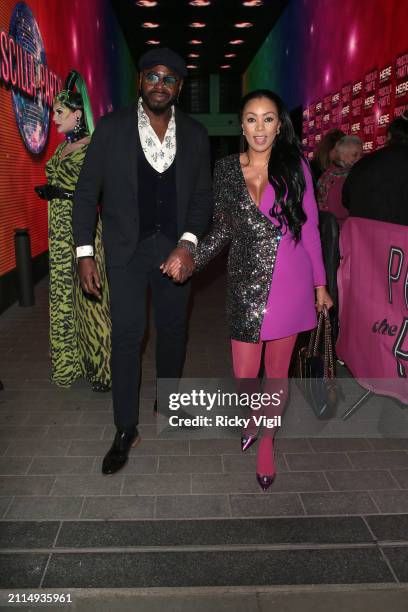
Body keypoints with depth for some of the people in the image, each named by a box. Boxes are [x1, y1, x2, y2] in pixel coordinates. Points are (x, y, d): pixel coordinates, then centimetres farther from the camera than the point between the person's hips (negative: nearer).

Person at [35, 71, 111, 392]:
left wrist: (59, 193, -21)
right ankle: (72, 360, 24)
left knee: (88, 295, -2)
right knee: (65, 294, 11)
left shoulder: (93, 148, -9)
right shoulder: (62, 148, 15)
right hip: (60, 233, 8)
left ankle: (99, 365, 11)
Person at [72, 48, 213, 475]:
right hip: (126, 251, -2)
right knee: (126, 337, -3)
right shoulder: (111, 128, -2)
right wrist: (84, 252, -7)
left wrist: (188, 242, -9)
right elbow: (87, 192, -1)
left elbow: (202, 196, 6)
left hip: (176, 248, 3)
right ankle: (125, 430, 9)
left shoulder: (194, 135, 5)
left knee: (173, 331, 12)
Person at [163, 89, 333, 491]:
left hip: (290, 281, 0)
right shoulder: (226, 169, 5)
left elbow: (310, 227, 5)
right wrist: (189, 259, -6)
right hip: (246, 281, 1)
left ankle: (267, 442, 32)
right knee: (244, 377, 1)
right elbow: (221, 230, 9)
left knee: (277, 371, 8)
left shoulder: (295, 166, 1)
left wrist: (320, 284, 5)